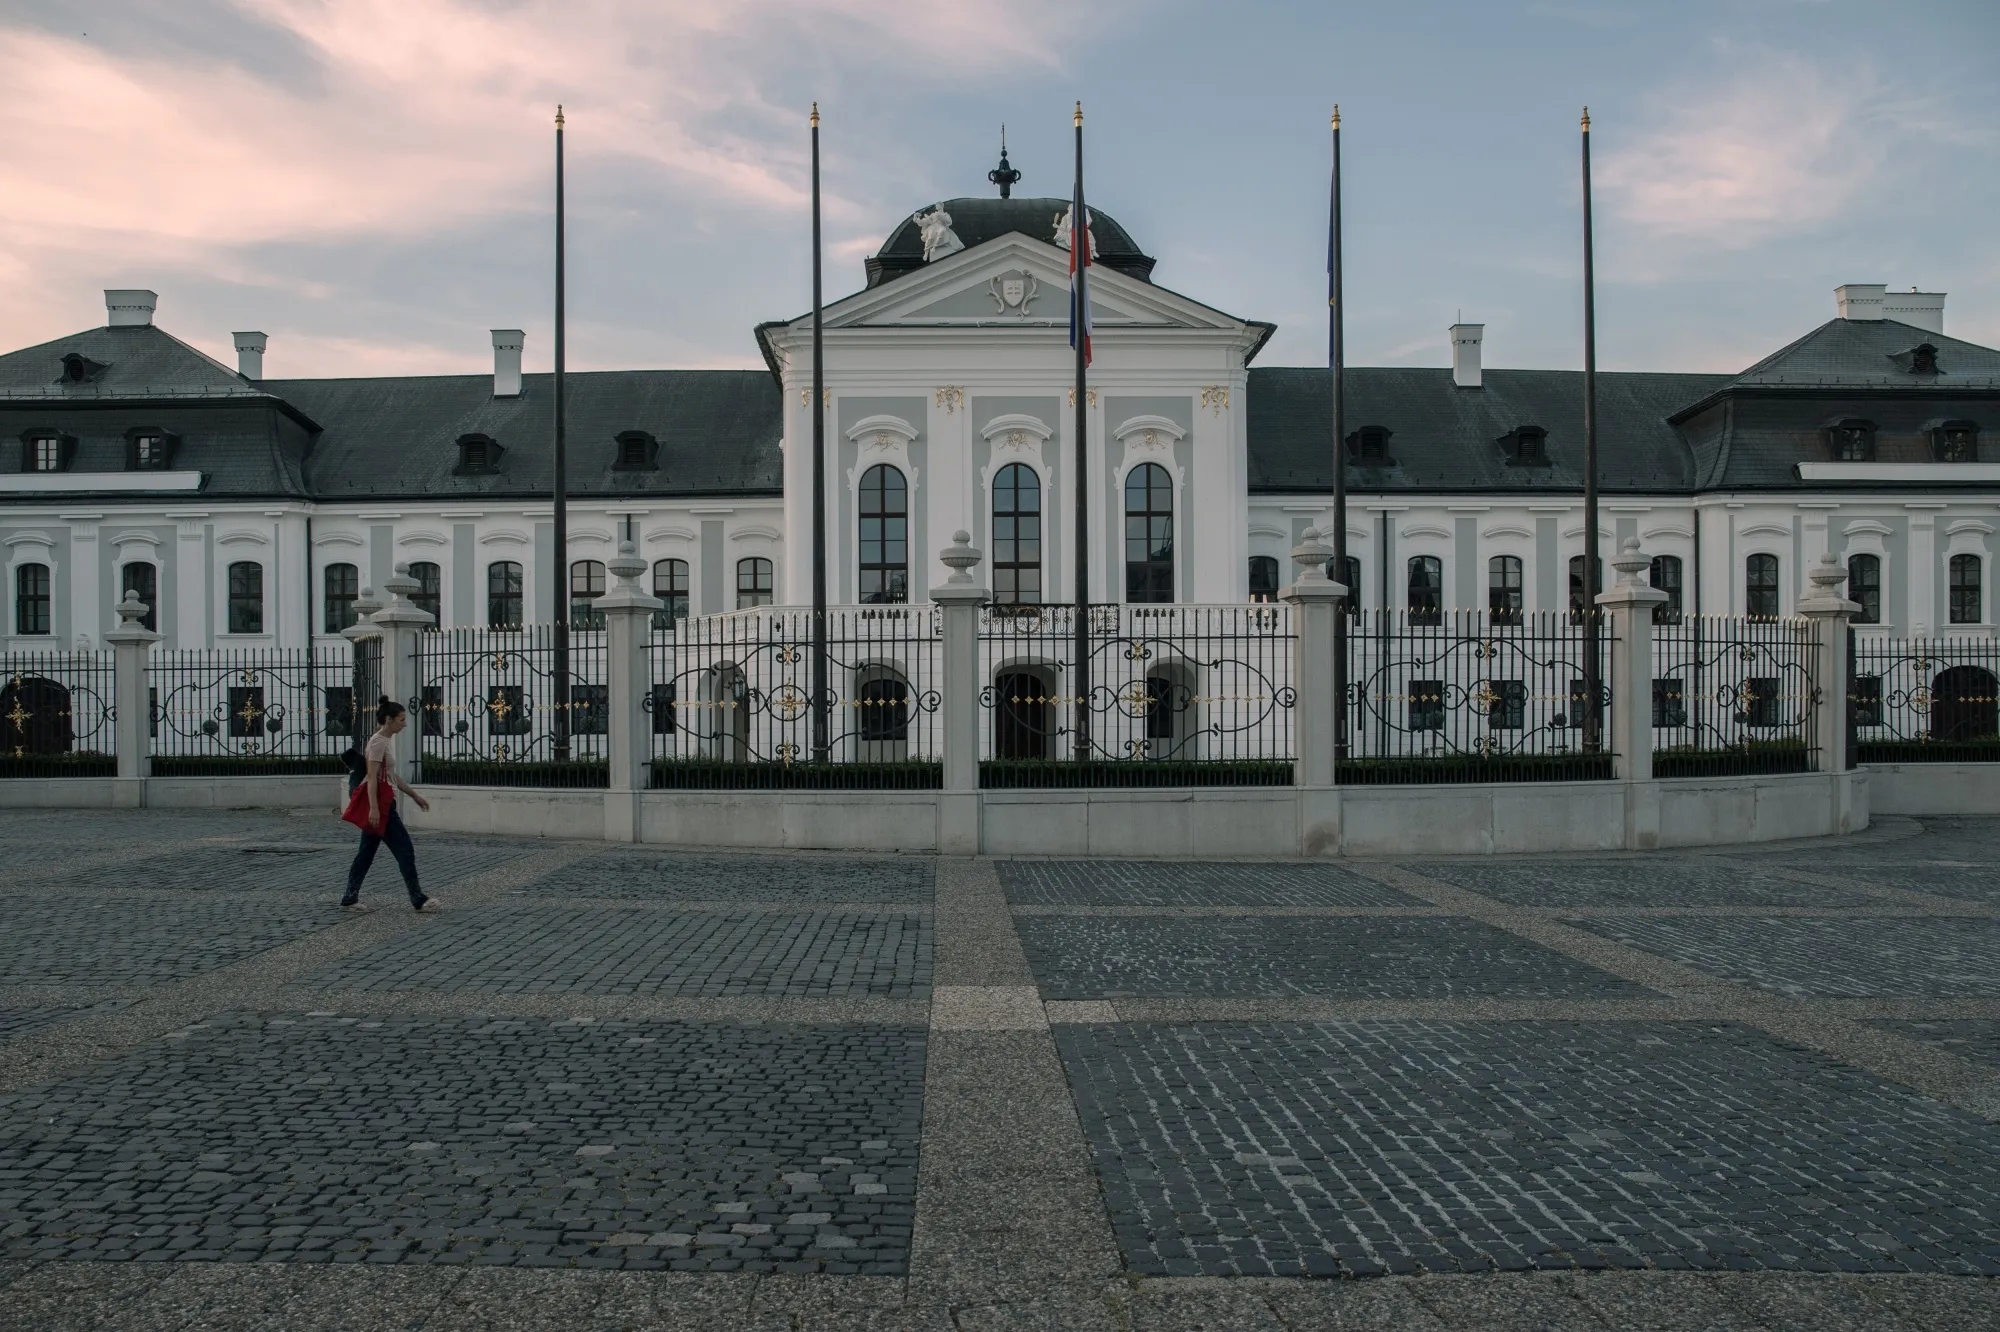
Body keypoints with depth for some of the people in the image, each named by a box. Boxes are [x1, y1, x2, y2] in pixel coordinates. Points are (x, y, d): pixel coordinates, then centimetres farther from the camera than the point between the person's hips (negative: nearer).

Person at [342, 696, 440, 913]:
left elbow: (393, 777, 22)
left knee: (367, 853, 12)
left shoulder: (386, 741, 15)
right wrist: (374, 808, -27)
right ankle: (418, 899, 0)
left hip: (381, 804, 10)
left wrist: (415, 796, 23)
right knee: (405, 850, -5)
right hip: (380, 804, -10)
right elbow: (372, 778, -21)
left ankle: (350, 898, 16)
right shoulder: (378, 743, -14)